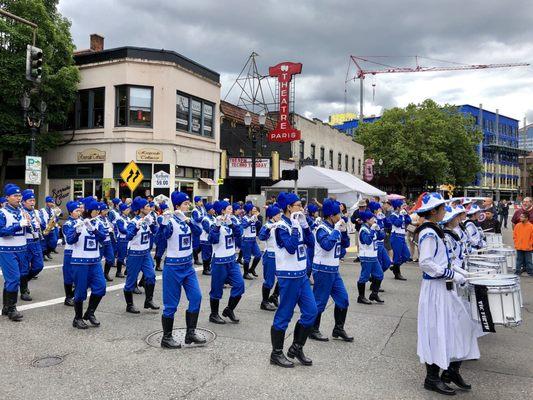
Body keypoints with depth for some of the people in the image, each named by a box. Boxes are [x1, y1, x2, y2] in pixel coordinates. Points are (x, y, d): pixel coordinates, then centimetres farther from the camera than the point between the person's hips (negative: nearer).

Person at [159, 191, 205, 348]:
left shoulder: (188, 219, 6)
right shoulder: (171, 221, -12)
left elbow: (198, 230, -12)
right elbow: (163, 236, -30)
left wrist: (186, 220, -29)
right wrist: (164, 221, -47)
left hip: (188, 265, 7)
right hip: (173, 266, -7)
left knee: (196, 297, 3)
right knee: (171, 303, 0)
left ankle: (190, 333, 15)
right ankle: (166, 338, 14)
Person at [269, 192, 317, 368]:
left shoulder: (297, 224, 9)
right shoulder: (281, 227, -15)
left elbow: (311, 242, 5)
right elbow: (291, 248, -26)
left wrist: (304, 224, -3)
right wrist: (295, 226, -22)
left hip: (301, 274, 8)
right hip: (288, 276, -8)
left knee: (311, 311, 9)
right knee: (284, 315, 1)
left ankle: (296, 348, 24)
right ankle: (276, 354, 16)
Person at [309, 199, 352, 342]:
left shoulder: (334, 227, 10)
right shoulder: (322, 229, -16)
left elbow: (345, 244, 14)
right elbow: (327, 245, -32)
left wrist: (343, 230, -1)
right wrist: (336, 230, -23)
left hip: (334, 270, 9)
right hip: (323, 270, -9)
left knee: (343, 299, 10)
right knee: (320, 302, 1)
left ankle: (338, 329, 23)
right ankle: (313, 330, 15)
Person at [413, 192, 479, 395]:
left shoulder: (433, 231, 13)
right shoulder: (429, 233, -18)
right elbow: (425, 263, -24)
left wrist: (456, 274, 14)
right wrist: (453, 275, -20)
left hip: (444, 287, 10)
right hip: (434, 289, -10)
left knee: (461, 324, 15)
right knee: (437, 331, 0)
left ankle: (451, 371, 28)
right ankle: (432, 378, 16)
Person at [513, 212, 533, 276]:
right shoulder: (517, 225, 0)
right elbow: (514, 235, 8)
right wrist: (516, 243, 2)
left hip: (527, 248, -3)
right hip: (519, 247, 3)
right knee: (519, 260, 11)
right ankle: (518, 271, 19)